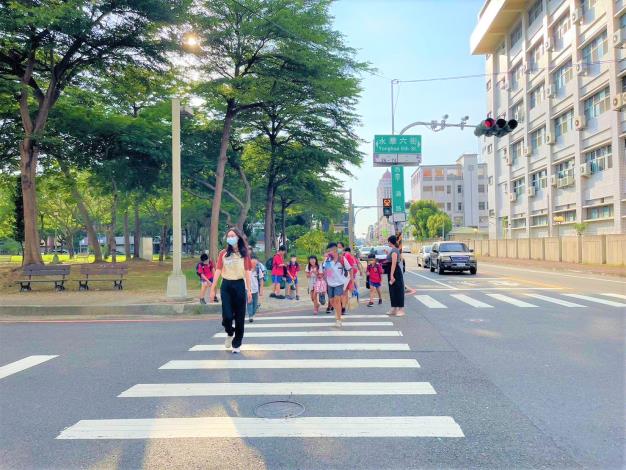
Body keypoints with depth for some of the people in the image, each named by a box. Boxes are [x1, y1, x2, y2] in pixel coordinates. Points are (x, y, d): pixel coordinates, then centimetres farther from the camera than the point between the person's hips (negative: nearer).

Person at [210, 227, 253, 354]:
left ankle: (236, 344, 17)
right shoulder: (223, 253, 2)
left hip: (239, 285, 0)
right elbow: (218, 271, 1)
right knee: (227, 316, -7)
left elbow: (247, 272, 2)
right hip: (226, 286, 0)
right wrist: (212, 289, -3)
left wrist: (249, 290, -1)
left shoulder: (244, 254, 2)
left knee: (239, 317, 3)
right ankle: (229, 334, 26)